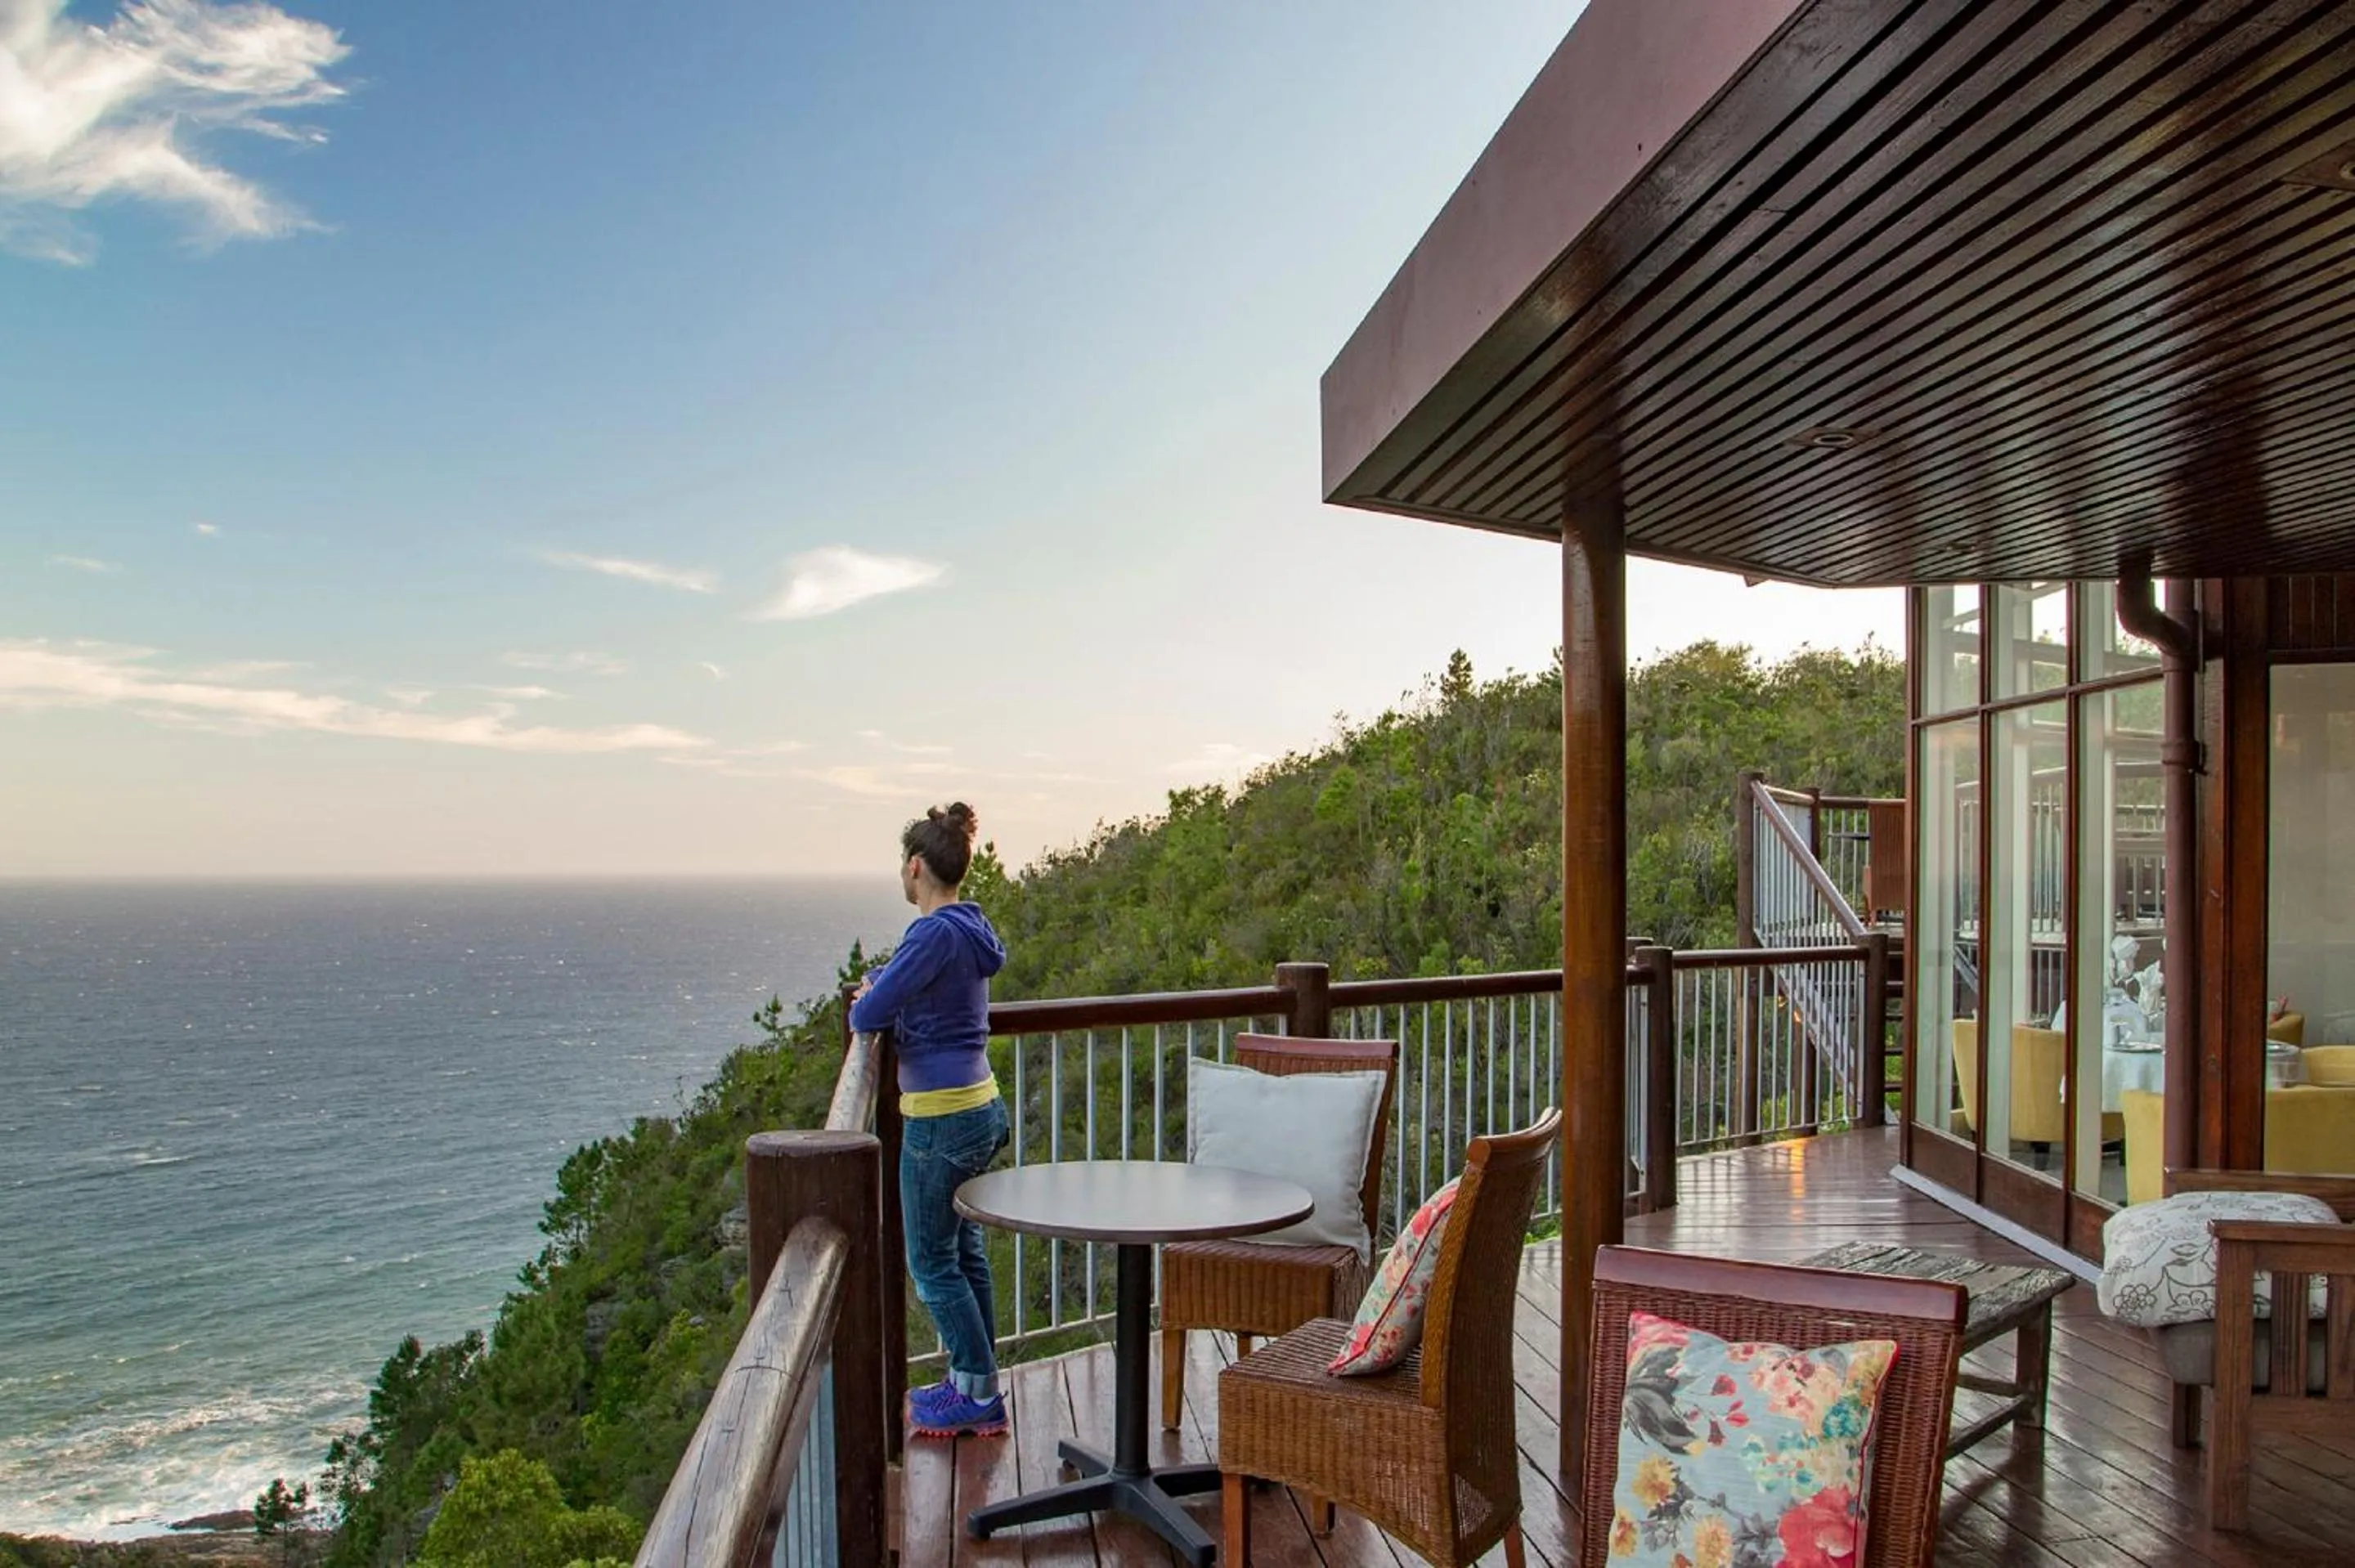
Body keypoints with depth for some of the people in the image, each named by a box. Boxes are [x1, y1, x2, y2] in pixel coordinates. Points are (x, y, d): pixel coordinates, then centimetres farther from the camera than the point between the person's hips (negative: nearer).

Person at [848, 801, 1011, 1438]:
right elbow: (901, 981, 25)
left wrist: (863, 1004, 3)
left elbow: (868, 1015, -19)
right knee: (964, 1249, 18)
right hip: (981, 1106, 9)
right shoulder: (968, 928, 9)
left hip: (941, 1117, -9)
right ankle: (976, 1383, 27)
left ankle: (978, 1393, 13)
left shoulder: (936, 934, -20)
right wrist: (877, 987, 4)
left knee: (931, 1261, 4)